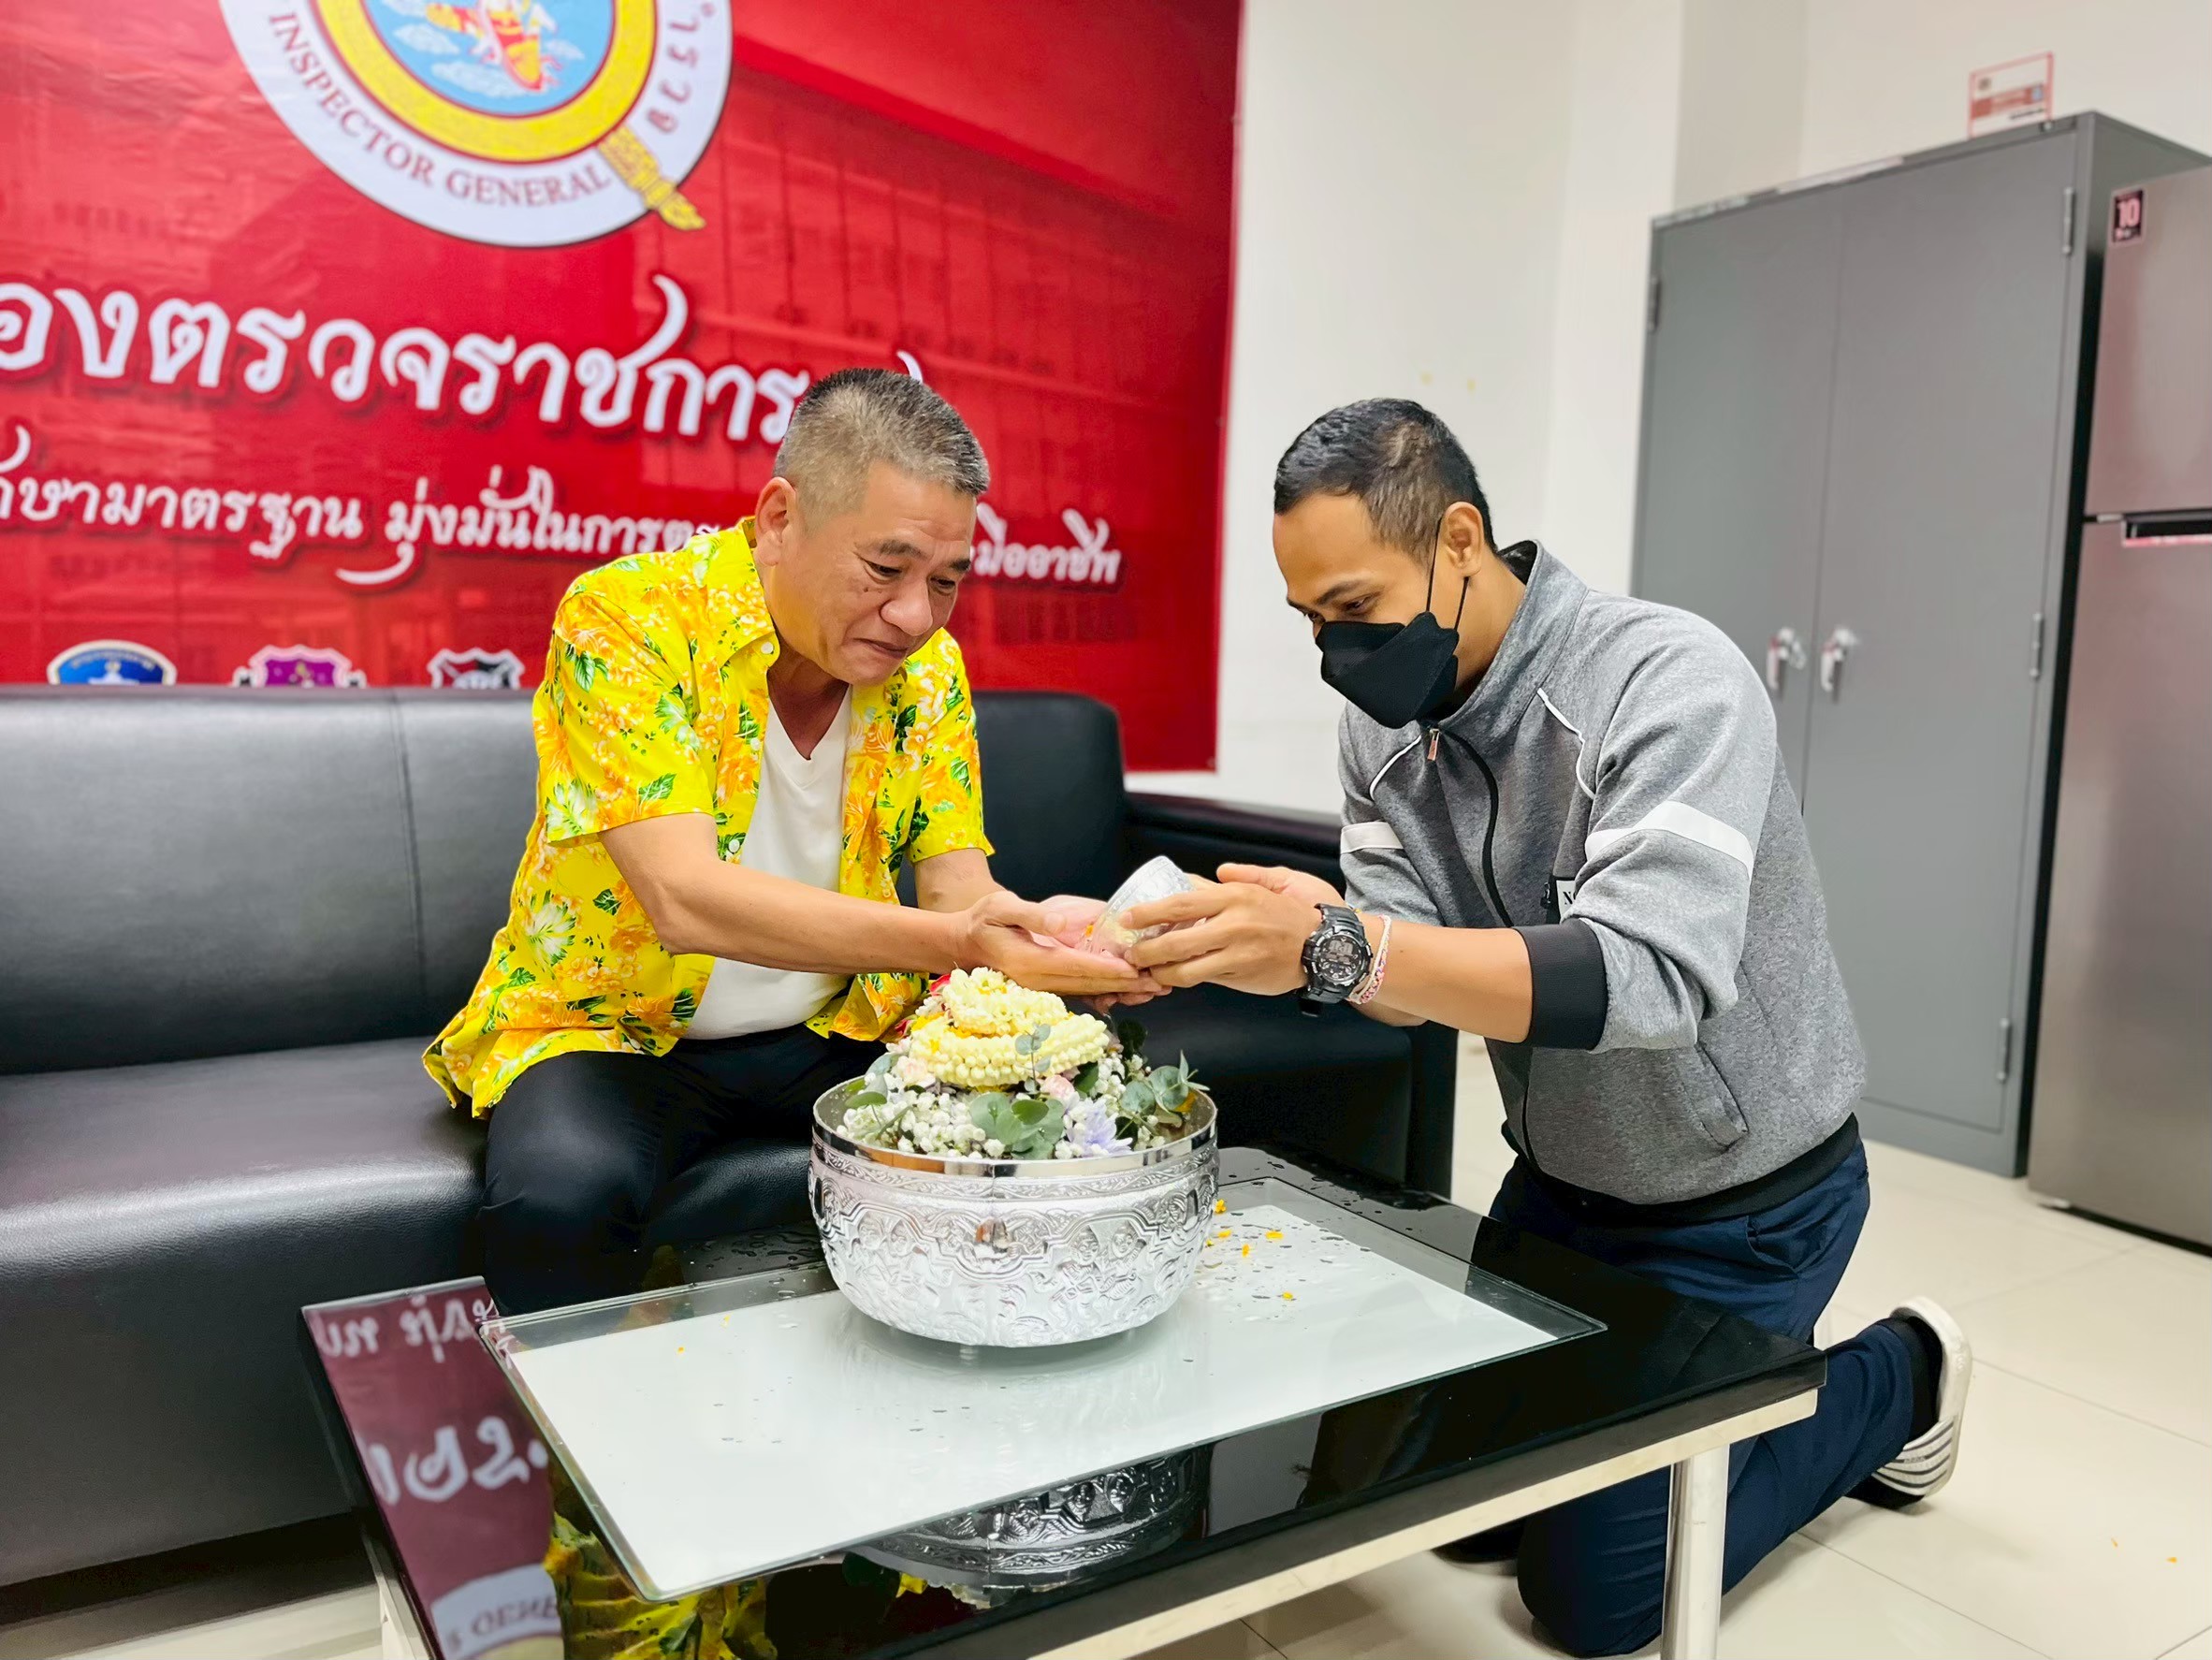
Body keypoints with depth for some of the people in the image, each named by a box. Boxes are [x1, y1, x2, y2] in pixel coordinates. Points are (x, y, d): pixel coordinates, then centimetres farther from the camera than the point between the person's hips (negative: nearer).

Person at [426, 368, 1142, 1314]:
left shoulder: (928, 667, -3)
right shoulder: (627, 618, -20)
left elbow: (956, 889, -5)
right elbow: (685, 898, -30)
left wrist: (1039, 930, -31)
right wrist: (961, 942, -40)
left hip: (834, 1029, 4)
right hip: (612, 1028, -4)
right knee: (559, 1196, -34)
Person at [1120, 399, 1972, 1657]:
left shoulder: (1672, 682, -28)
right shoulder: (1385, 728, -8)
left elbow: (1650, 976, -41)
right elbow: (1415, 968, -13)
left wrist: (1337, 945, -51)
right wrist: (1298, 938, -36)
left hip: (1740, 1202, -6)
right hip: (1560, 1177, 7)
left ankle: (1890, 1380, 23)